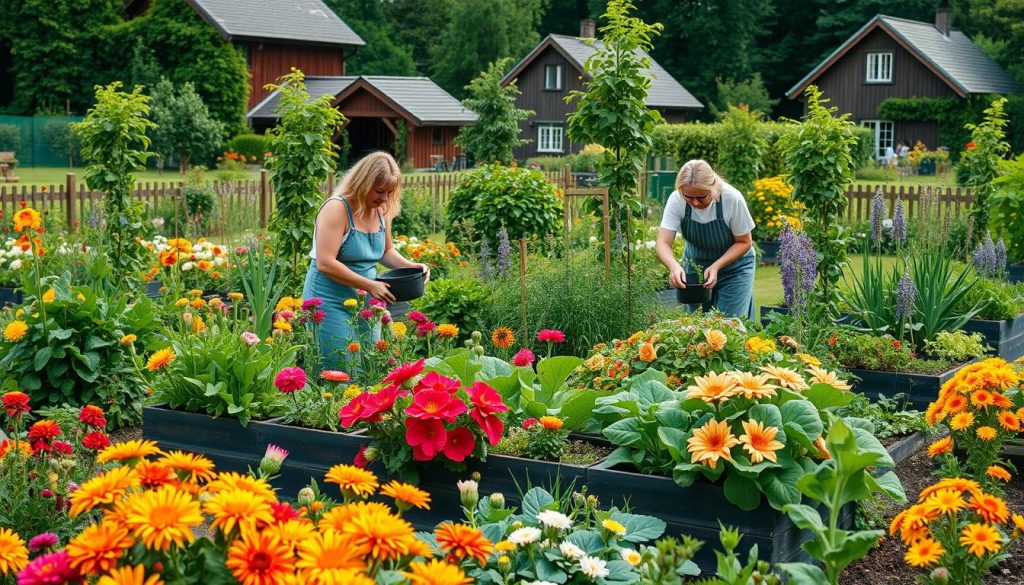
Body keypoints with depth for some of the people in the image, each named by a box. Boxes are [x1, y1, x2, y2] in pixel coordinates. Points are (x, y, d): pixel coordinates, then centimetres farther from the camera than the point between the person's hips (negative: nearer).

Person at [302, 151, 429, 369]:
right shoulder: (337, 209, -16)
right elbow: (325, 263, -23)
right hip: (331, 302, -7)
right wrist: (370, 285, -23)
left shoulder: (382, 211, 6)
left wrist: (411, 266, 3)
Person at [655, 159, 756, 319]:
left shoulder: (732, 198, -27)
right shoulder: (676, 200, -23)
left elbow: (743, 242, -15)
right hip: (695, 263, 2)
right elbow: (662, 243, -26)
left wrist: (716, 267, -29)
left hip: (733, 265, -2)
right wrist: (674, 266, -48)